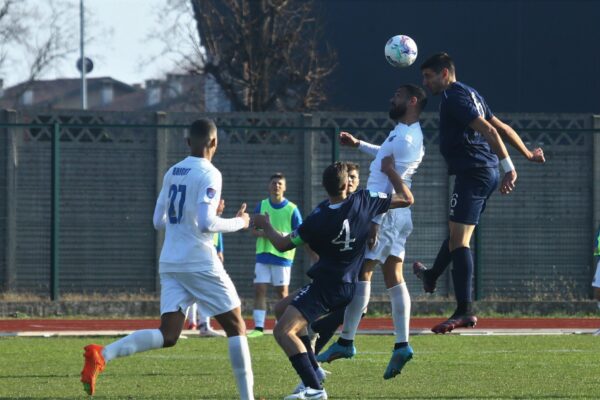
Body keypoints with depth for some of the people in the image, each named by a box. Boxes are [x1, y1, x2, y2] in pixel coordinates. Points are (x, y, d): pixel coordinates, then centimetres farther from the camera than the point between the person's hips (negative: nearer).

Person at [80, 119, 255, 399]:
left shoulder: (172, 173, 12)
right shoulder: (209, 175, -10)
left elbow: (159, 221, 17)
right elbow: (206, 224, -19)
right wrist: (239, 223, -4)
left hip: (170, 263, 6)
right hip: (200, 263, -6)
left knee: (168, 335, 0)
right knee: (235, 327, 8)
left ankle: (101, 355, -21)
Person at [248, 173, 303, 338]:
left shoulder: (291, 209, -2)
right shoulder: (262, 206, 6)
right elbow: (253, 230, 8)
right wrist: (263, 233, -14)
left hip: (282, 255, -3)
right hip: (263, 254, 3)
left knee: (282, 292, 2)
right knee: (259, 289, -4)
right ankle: (258, 327, -2)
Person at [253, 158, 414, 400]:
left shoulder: (318, 220, -18)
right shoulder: (363, 202, -8)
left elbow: (283, 244, -4)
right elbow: (406, 199, 3)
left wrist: (265, 226, 15)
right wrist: (390, 171, 15)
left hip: (325, 287, -8)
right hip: (347, 287, 8)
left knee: (283, 331, -13)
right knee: (281, 309, 23)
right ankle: (313, 369, 20)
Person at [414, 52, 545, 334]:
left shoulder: (454, 97, -13)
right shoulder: (470, 95, 18)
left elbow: (489, 131, -22)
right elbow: (501, 128, 24)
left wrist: (509, 168, -27)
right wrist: (527, 154, 32)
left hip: (473, 172, -10)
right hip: (487, 173, 10)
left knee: (459, 239, -14)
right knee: (456, 233, 29)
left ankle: (465, 310, -22)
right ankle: (431, 278, 51)